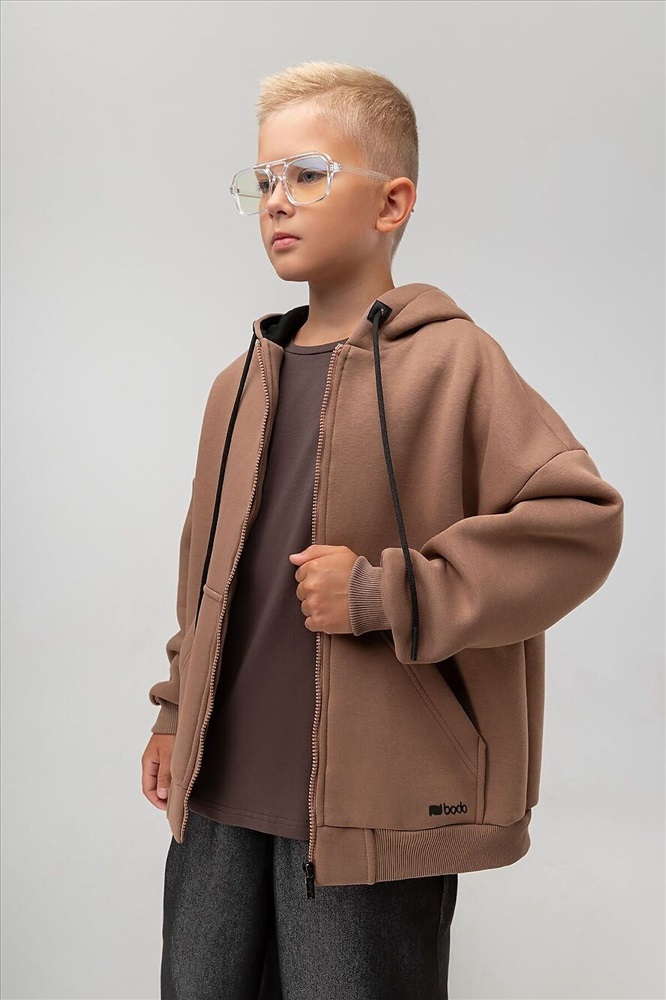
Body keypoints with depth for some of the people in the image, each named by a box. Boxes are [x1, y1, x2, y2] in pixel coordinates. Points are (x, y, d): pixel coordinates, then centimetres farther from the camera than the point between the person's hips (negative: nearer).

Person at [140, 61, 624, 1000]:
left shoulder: (449, 361, -8)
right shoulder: (241, 383, 12)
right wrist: (175, 710, 20)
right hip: (218, 795, 6)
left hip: (369, 812, -6)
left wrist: (384, 595, -18)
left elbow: (579, 521, -17)